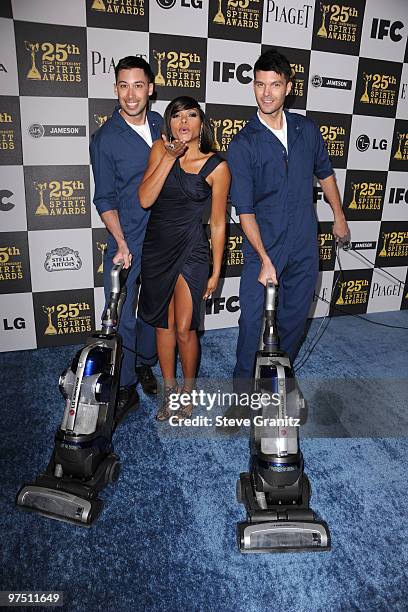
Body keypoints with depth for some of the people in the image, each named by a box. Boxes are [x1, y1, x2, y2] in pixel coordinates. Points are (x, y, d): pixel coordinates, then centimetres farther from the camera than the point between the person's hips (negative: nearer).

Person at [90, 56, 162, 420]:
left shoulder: (162, 125, 5)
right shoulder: (105, 139, -8)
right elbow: (106, 199, -7)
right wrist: (121, 245, -18)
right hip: (128, 241, -4)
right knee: (122, 317, -2)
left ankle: (145, 363, 37)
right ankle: (125, 389, 13)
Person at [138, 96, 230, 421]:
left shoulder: (216, 167, -7)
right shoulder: (161, 150, 0)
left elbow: (218, 223, -3)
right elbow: (145, 199, -11)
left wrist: (216, 271, -1)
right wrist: (170, 157, -16)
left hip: (191, 250, -3)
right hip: (156, 248, 4)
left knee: (184, 329, -3)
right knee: (163, 324, 13)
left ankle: (188, 390, 23)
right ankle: (169, 389, 31)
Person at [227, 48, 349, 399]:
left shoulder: (307, 130, 3)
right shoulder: (243, 144, -9)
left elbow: (325, 173, 19)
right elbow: (245, 210, -13)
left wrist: (339, 217, 21)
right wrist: (265, 260, -19)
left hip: (305, 248, 4)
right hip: (263, 248, -3)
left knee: (295, 319, 13)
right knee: (252, 320, 0)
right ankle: (243, 389, 19)